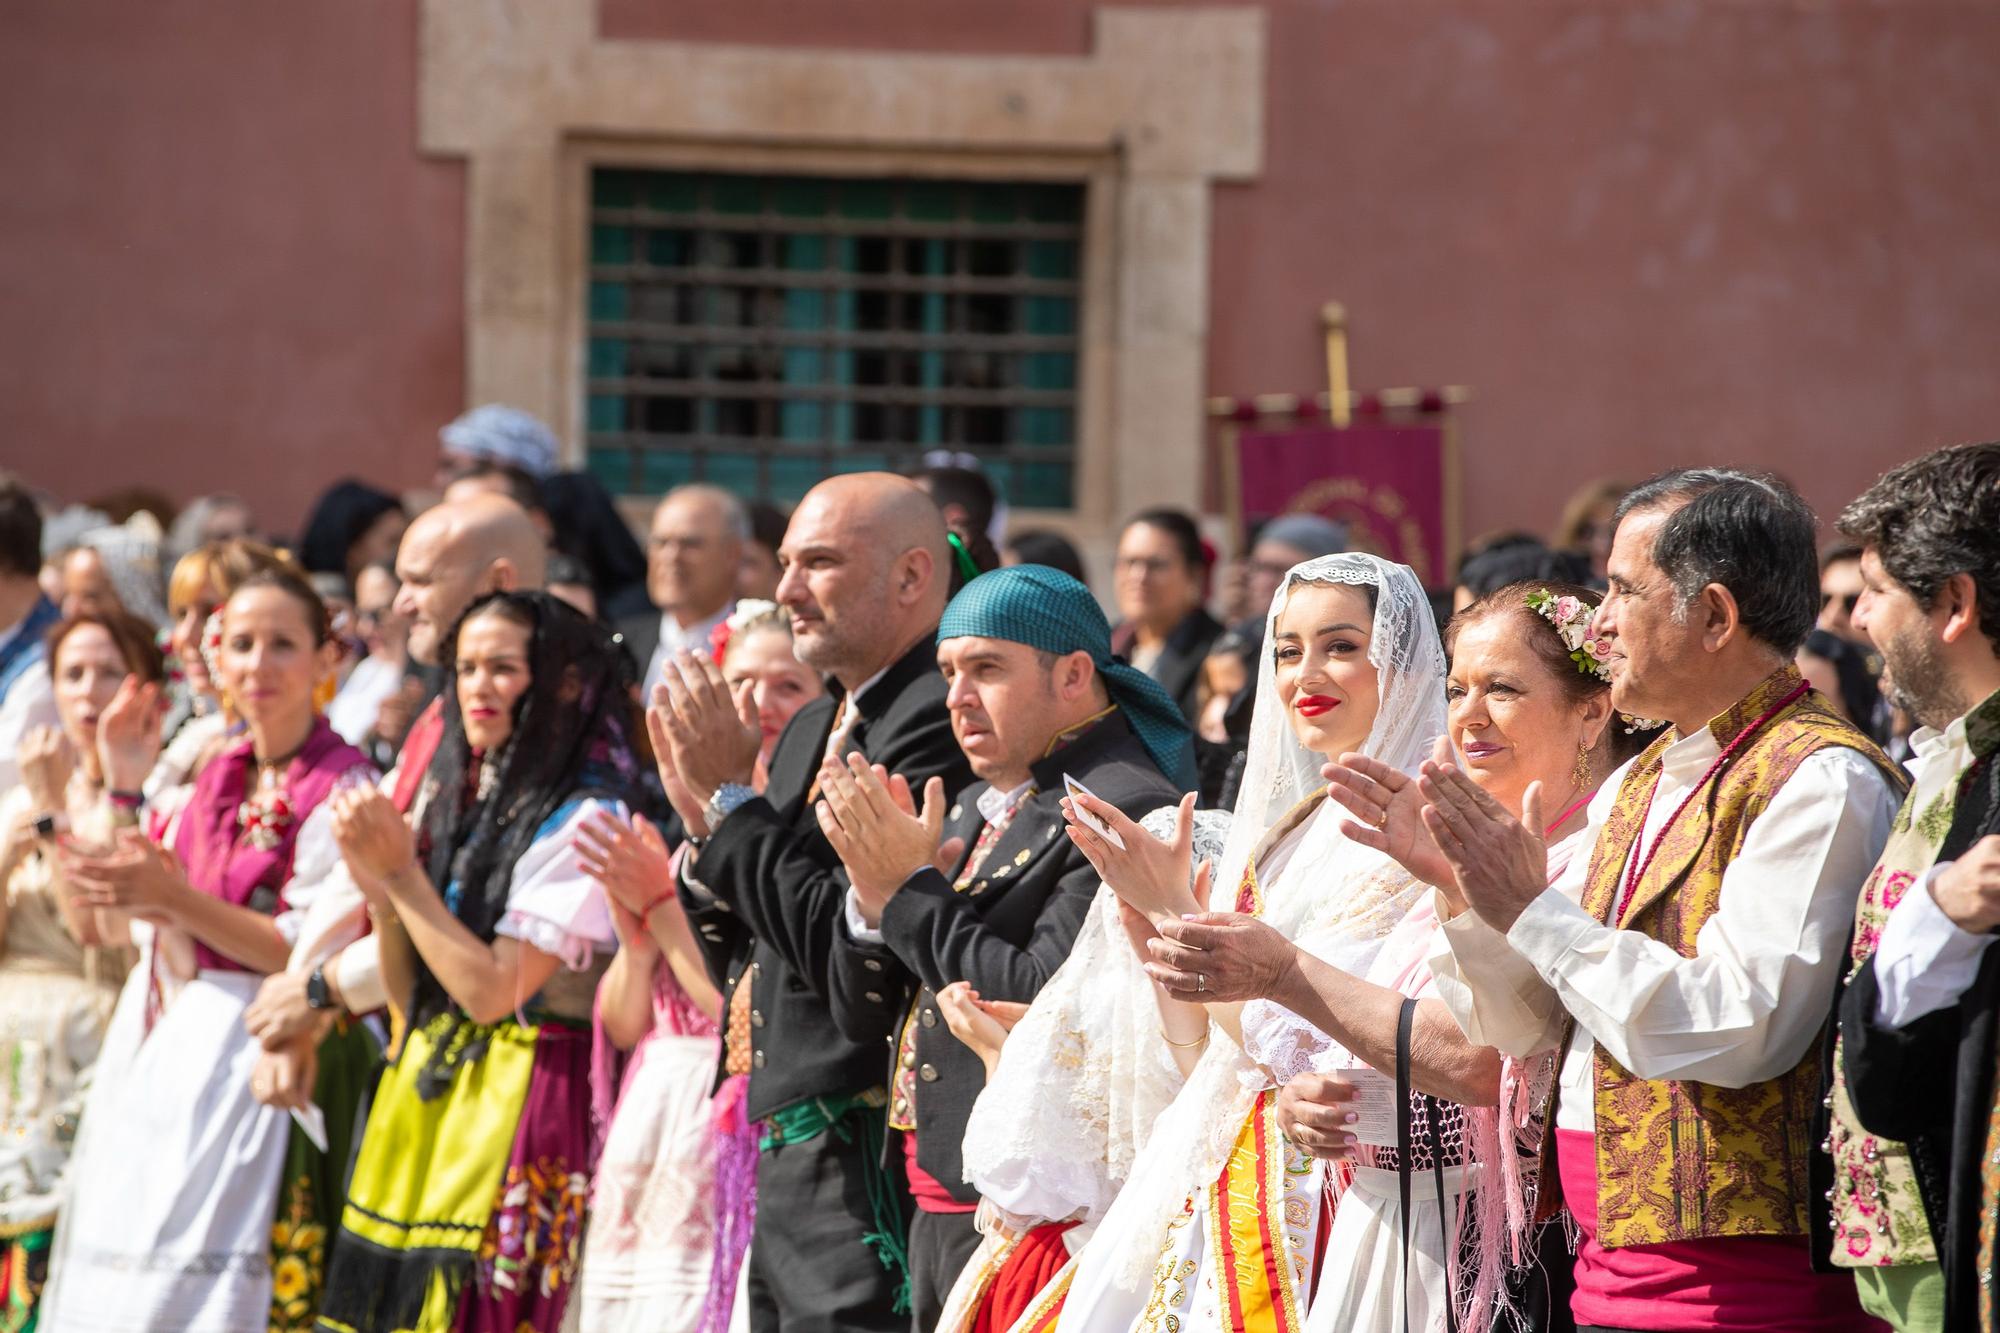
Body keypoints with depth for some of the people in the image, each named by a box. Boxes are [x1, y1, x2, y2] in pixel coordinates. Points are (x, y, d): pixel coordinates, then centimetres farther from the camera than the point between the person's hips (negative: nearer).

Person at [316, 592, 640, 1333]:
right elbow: (412, 998, 13)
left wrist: (403, 874, -12)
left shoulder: (583, 820, -11)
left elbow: (494, 991, -16)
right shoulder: (462, 800, 13)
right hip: (424, 1091, 8)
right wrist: (380, 892, -4)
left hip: (518, 1101, -8)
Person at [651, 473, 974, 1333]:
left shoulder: (938, 721, -13)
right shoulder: (811, 730, 18)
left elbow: (852, 950, -21)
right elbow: (737, 963, 20)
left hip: (871, 1162, -10)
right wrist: (707, 820, 4)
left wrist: (734, 800, -12)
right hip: (786, 1159, 10)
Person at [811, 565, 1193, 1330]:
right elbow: (862, 1016, 16)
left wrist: (912, 892, -13)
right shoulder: (975, 809, 17)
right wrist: (873, 894, -4)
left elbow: (1048, 1002, -22)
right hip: (939, 1207, 9)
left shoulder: (1127, 811, -12)